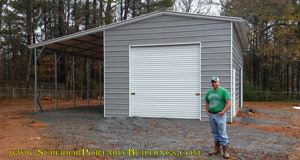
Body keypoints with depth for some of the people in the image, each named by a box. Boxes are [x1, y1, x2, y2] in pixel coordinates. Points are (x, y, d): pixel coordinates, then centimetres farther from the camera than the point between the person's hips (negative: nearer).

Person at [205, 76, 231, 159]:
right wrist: (207, 111, 6)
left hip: (220, 115, -6)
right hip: (211, 115, 6)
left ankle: (225, 151, 4)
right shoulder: (209, 92, 11)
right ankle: (217, 149, 24)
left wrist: (223, 112, -19)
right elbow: (207, 102, 21)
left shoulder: (224, 91, -7)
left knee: (222, 133, -4)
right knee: (215, 133, 14)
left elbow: (229, 103, -12)